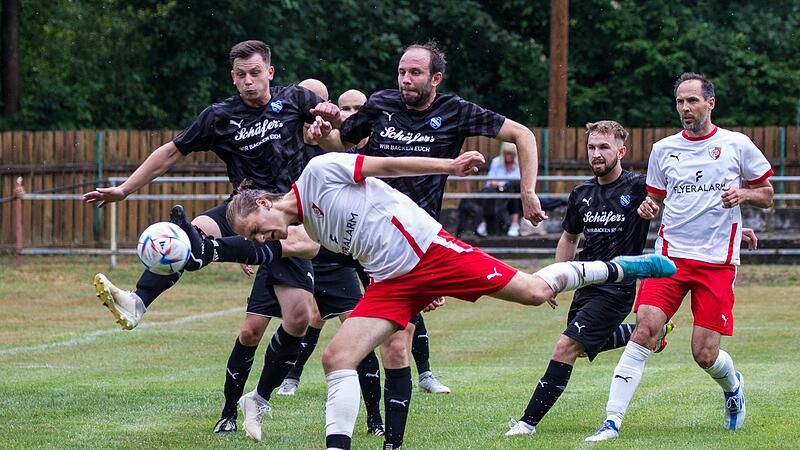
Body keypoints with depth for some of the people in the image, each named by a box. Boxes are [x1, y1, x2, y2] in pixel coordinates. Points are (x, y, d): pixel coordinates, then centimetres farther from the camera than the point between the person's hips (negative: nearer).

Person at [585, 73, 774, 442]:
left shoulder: (737, 145, 3)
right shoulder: (663, 149, 9)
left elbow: (767, 196, 11)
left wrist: (743, 194, -11)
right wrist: (648, 208, -4)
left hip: (717, 261, -2)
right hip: (671, 254, 2)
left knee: (705, 355, -4)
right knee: (644, 330, -18)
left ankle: (732, 384, 33)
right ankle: (612, 421, -20)